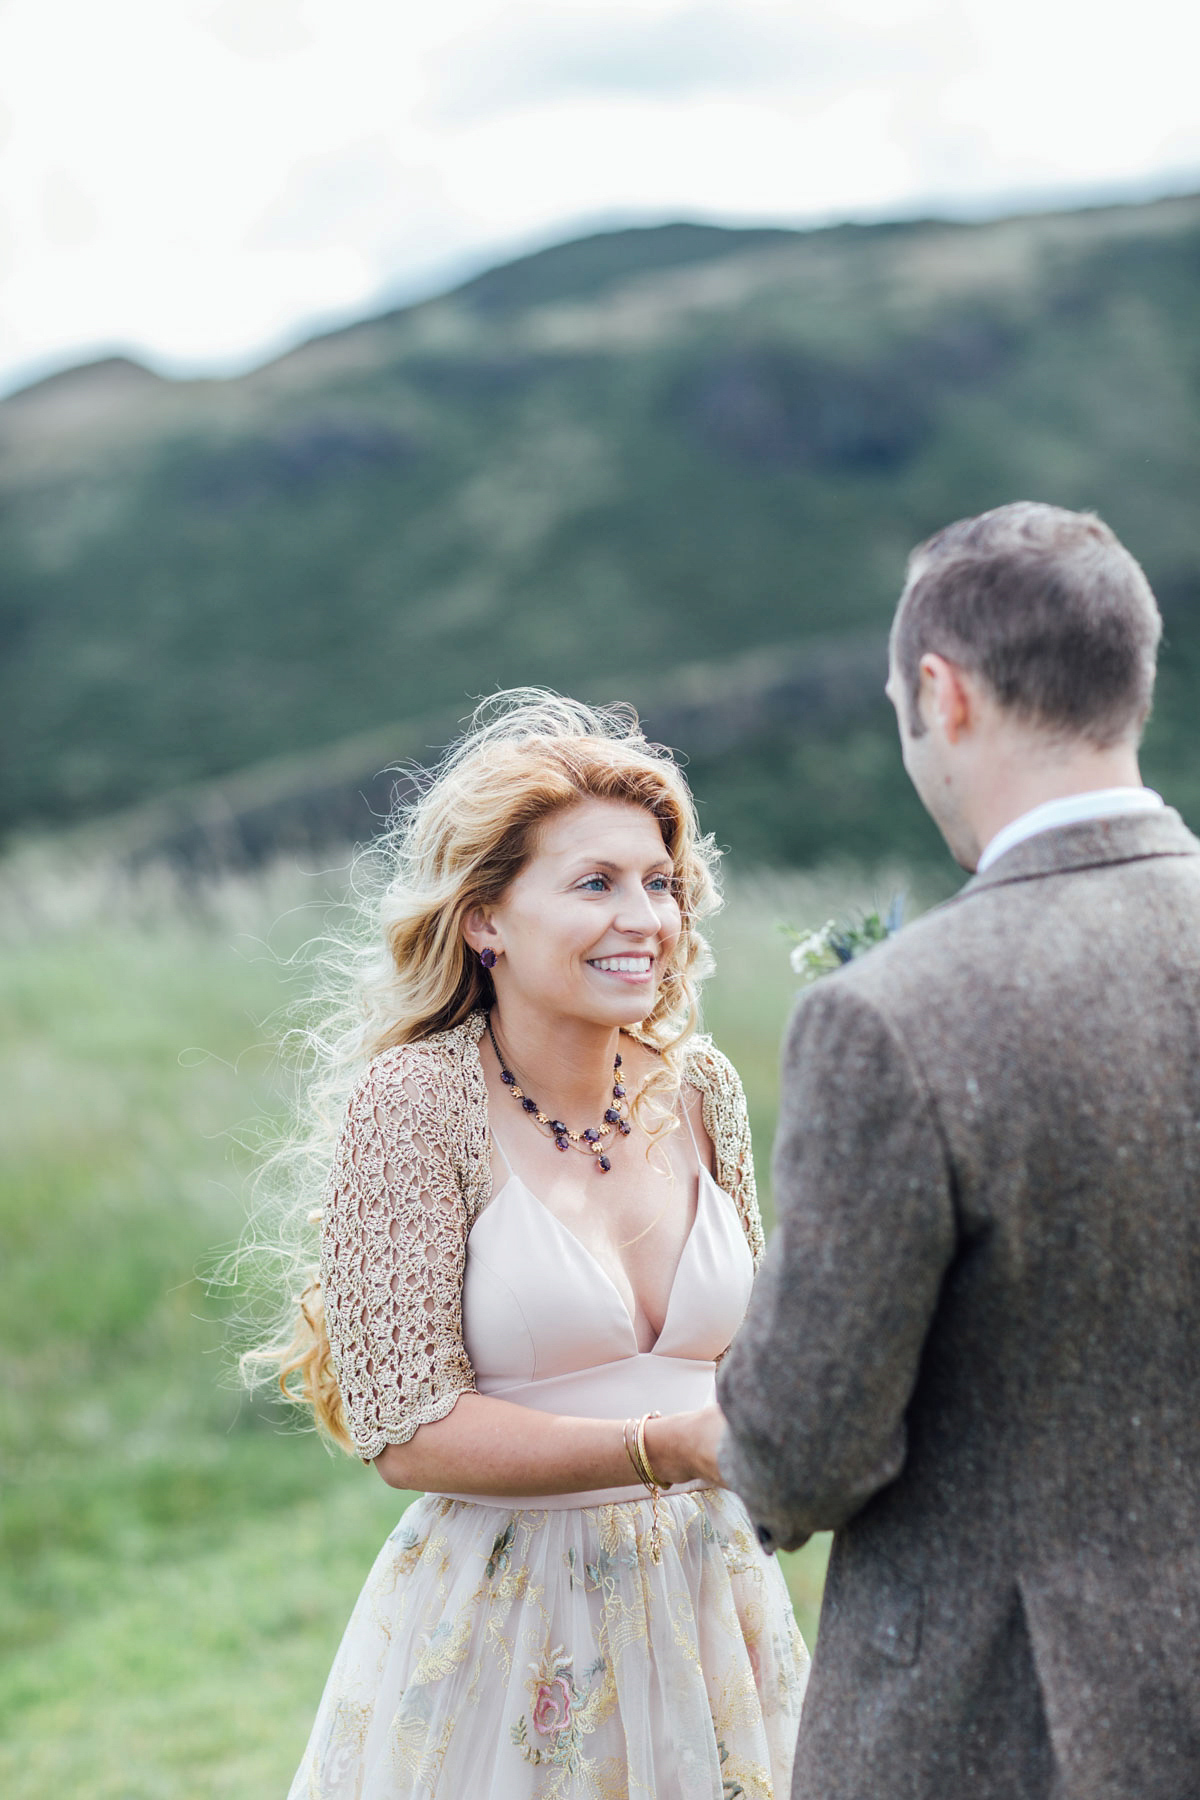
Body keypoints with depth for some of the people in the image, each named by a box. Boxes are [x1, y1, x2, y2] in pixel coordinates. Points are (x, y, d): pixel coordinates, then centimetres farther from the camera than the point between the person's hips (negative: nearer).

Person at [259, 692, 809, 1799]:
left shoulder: (699, 1088, 2)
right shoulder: (417, 1101, -13)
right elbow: (406, 1430, -16)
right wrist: (666, 1449, -25)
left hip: (705, 1612, 5)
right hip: (508, 1639, -5)